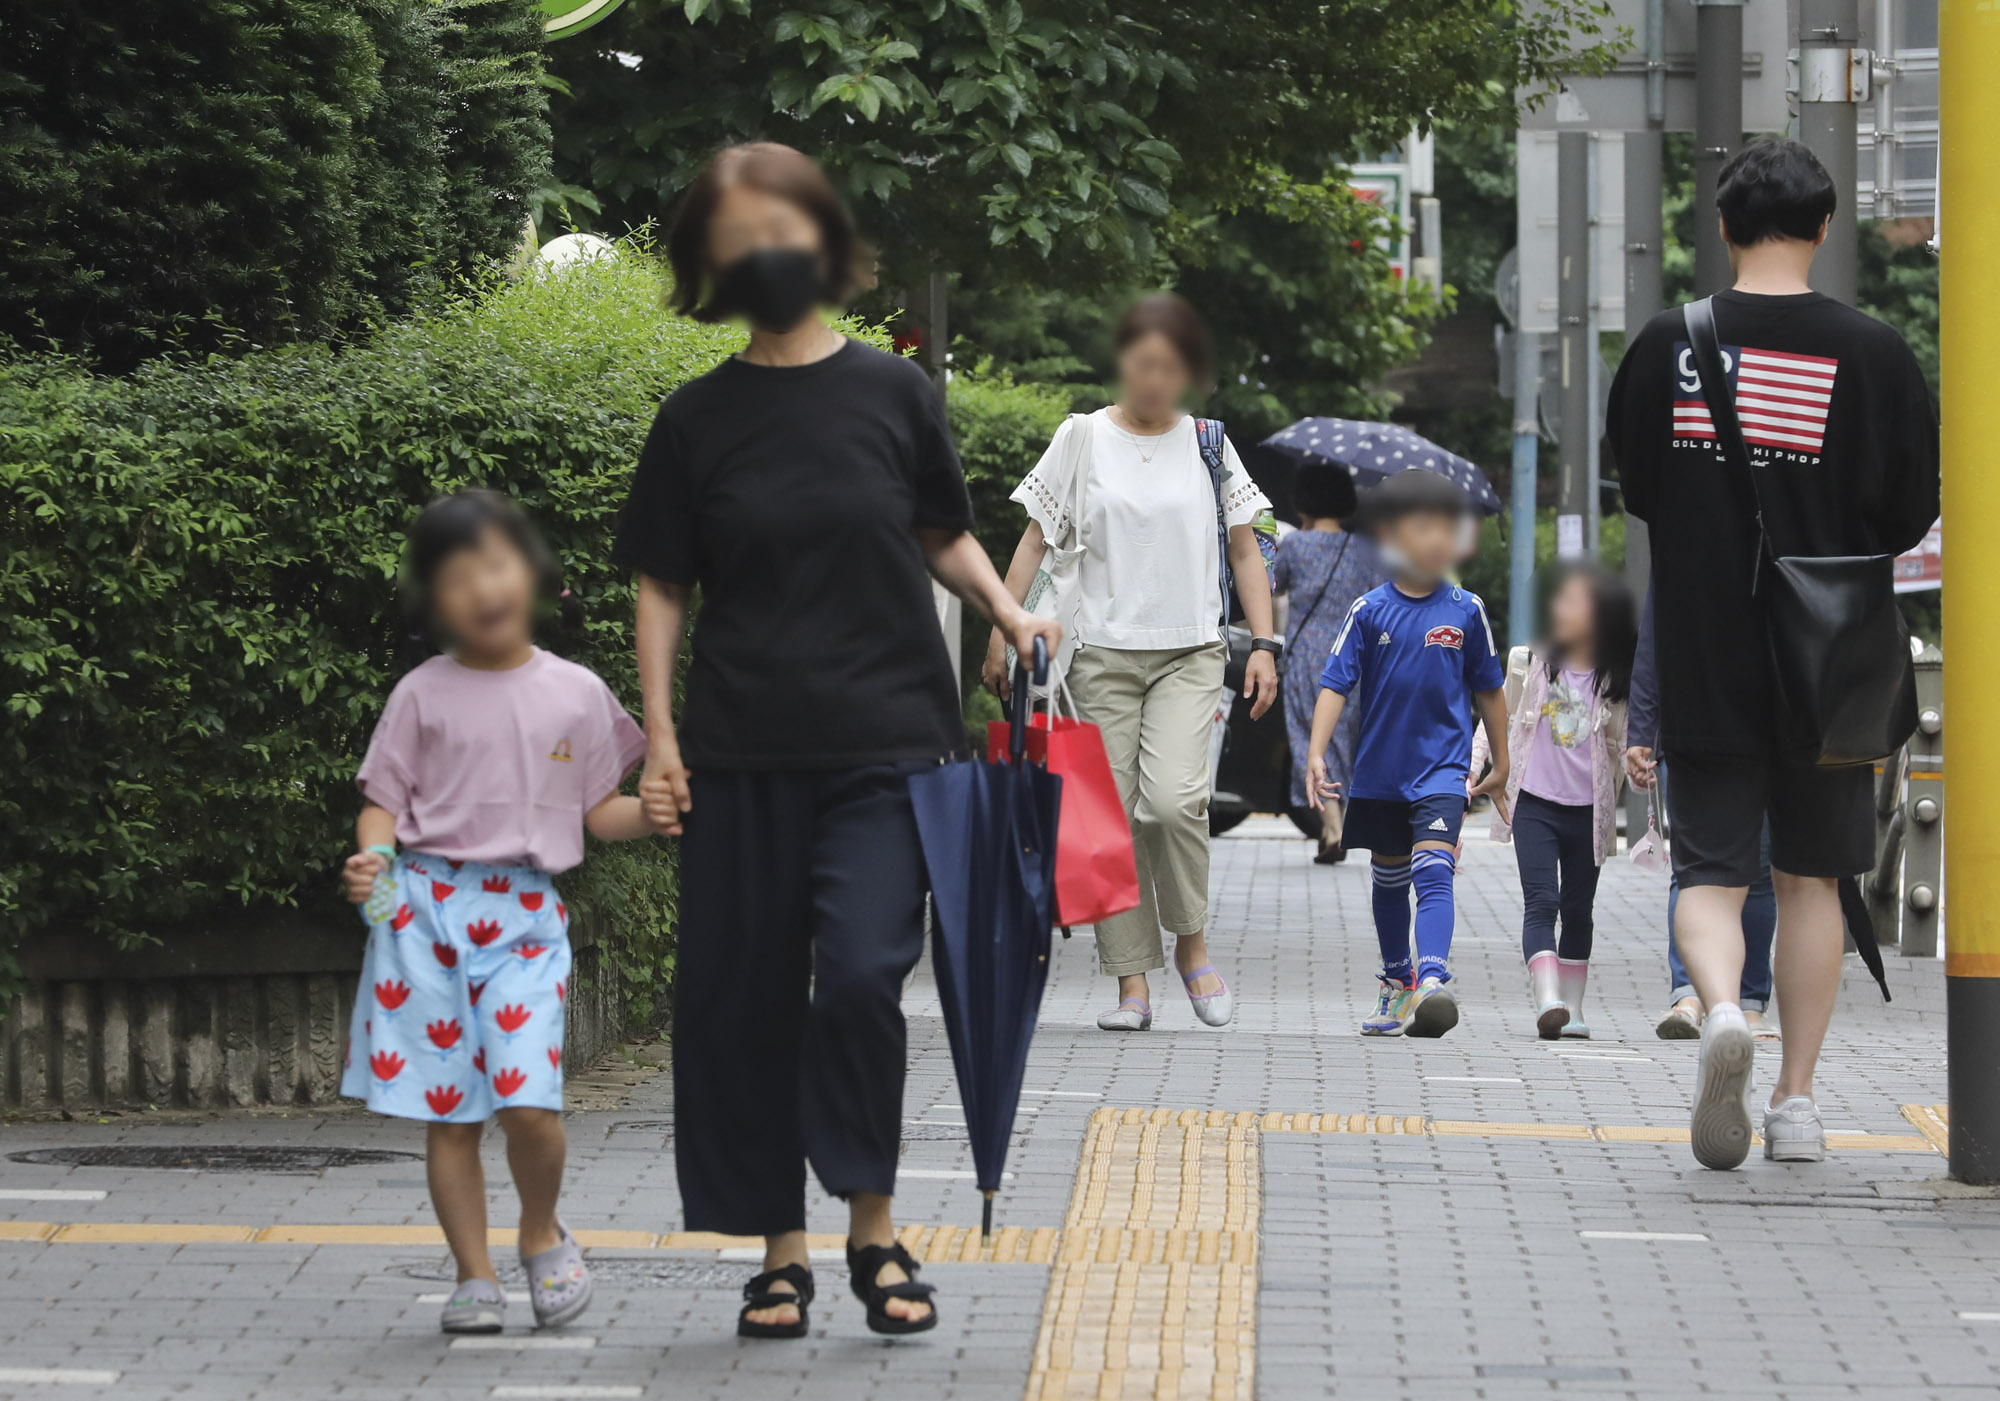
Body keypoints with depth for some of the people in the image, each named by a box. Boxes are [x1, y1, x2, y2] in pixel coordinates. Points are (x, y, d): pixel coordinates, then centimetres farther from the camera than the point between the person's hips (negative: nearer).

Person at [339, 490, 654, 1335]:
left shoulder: (574, 695, 7)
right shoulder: (423, 695, 4)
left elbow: (598, 810, 13)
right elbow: (384, 801, 6)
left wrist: (655, 814, -7)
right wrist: (372, 858, -14)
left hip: (526, 916, 0)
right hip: (426, 907, 0)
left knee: (528, 1100, -14)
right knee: (449, 1109, 1)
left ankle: (541, 1234, 13)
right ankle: (474, 1277, 13)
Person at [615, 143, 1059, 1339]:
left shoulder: (892, 391, 4)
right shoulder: (698, 420, 5)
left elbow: (943, 534, 16)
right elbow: (663, 587, 8)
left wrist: (1009, 611, -1)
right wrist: (661, 735, 1)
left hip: (885, 743, -1)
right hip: (742, 753, 2)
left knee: (862, 976, -15)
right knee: (743, 1001, 2)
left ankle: (874, 1227, 0)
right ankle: (782, 1249, 13)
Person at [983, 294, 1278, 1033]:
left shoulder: (1207, 443, 8)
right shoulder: (1082, 438, 5)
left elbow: (1244, 552, 12)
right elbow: (1036, 538, 6)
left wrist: (1265, 645, 3)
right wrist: (1002, 631, -2)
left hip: (1189, 653, -1)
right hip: (1103, 651, 1)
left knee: (1173, 797, -21)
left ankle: (1191, 942, 1)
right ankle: (1132, 983, 4)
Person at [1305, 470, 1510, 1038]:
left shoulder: (1465, 610, -2)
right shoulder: (1369, 611, -5)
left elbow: (1487, 688, 9)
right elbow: (1335, 685, -6)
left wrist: (1500, 765, 15)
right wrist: (1316, 752, -18)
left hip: (1442, 765, -2)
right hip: (1380, 768, 2)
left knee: (1433, 869, -19)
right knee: (1389, 879, 16)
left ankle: (1433, 980, -31)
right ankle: (1396, 984, 32)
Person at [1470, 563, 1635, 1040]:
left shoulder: (1615, 682, 1)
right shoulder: (1530, 663, 1)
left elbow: (1619, 748, 11)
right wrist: (1472, 770, 2)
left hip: (1587, 811, 2)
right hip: (1534, 803, -1)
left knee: (1577, 911, 10)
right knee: (1541, 902, -15)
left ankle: (1572, 1006, 20)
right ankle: (1546, 1000, -27)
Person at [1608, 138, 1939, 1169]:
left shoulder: (1666, 345, -3)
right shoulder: (1871, 353, -7)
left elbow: (1635, 489, 9)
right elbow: (1909, 515, -1)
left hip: (1702, 659, 0)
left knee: (1710, 868, 5)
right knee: (1810, 877, 13)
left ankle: (1720, 1012, -25)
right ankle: (1796, 1101, 14)